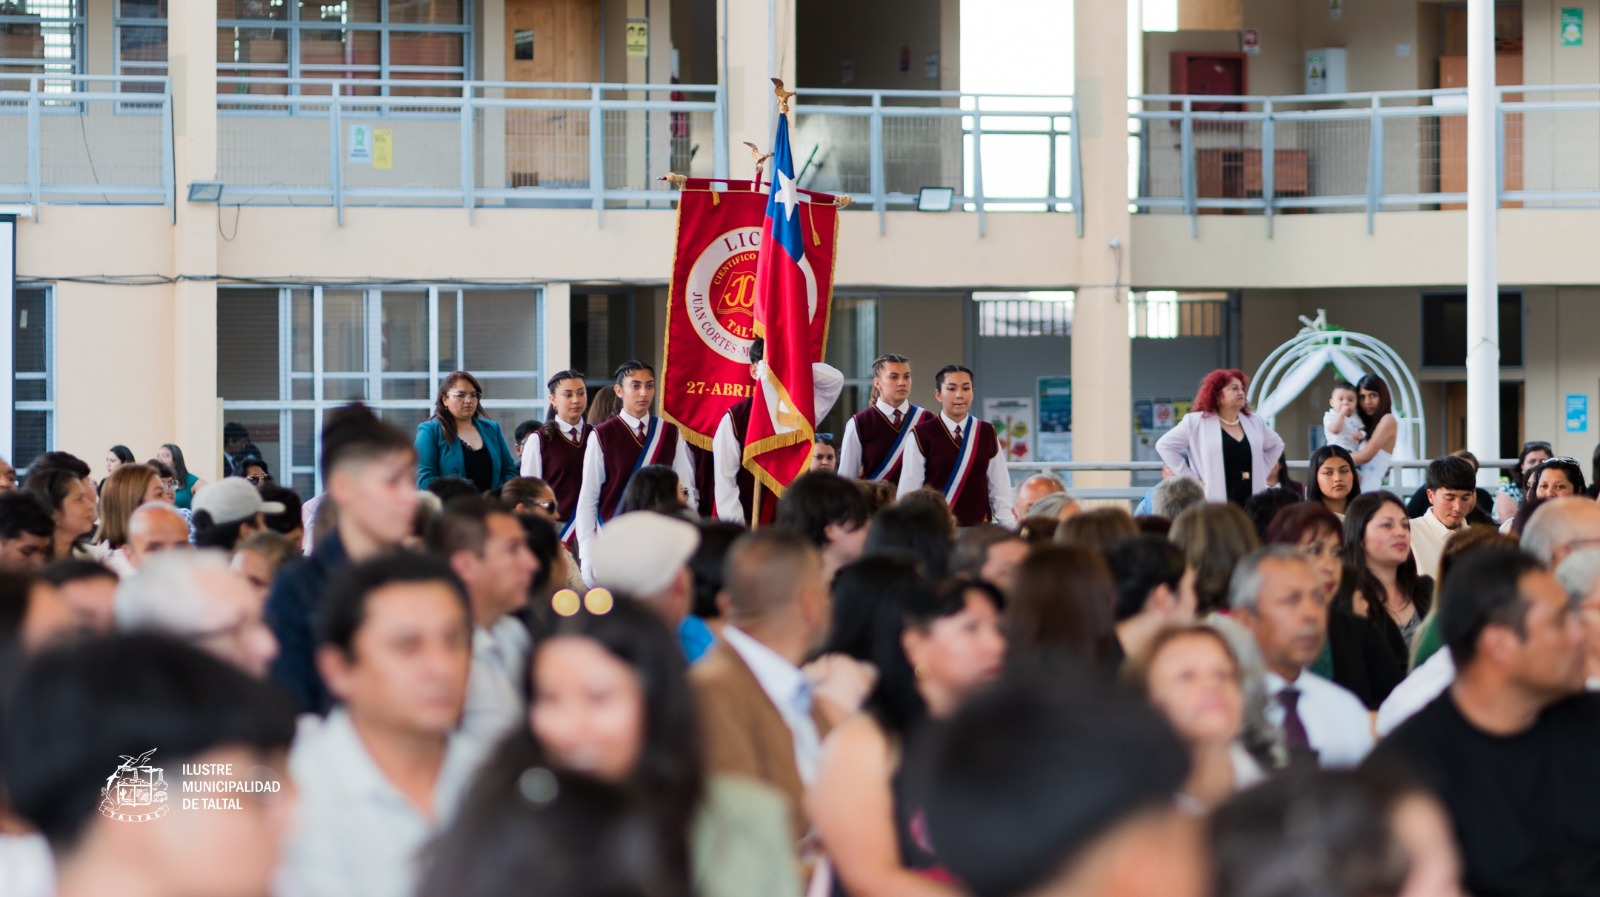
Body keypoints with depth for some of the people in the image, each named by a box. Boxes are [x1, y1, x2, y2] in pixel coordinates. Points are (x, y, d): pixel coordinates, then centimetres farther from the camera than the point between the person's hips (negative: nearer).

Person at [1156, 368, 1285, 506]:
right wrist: (1190, 477, -4)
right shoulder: (1196, 422, 0)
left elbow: (1276, 445, 30)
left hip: (1252, 505, 5)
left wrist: (1261, 473, 14)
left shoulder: (1254, 423, 14)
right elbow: (1164, 445, 0)